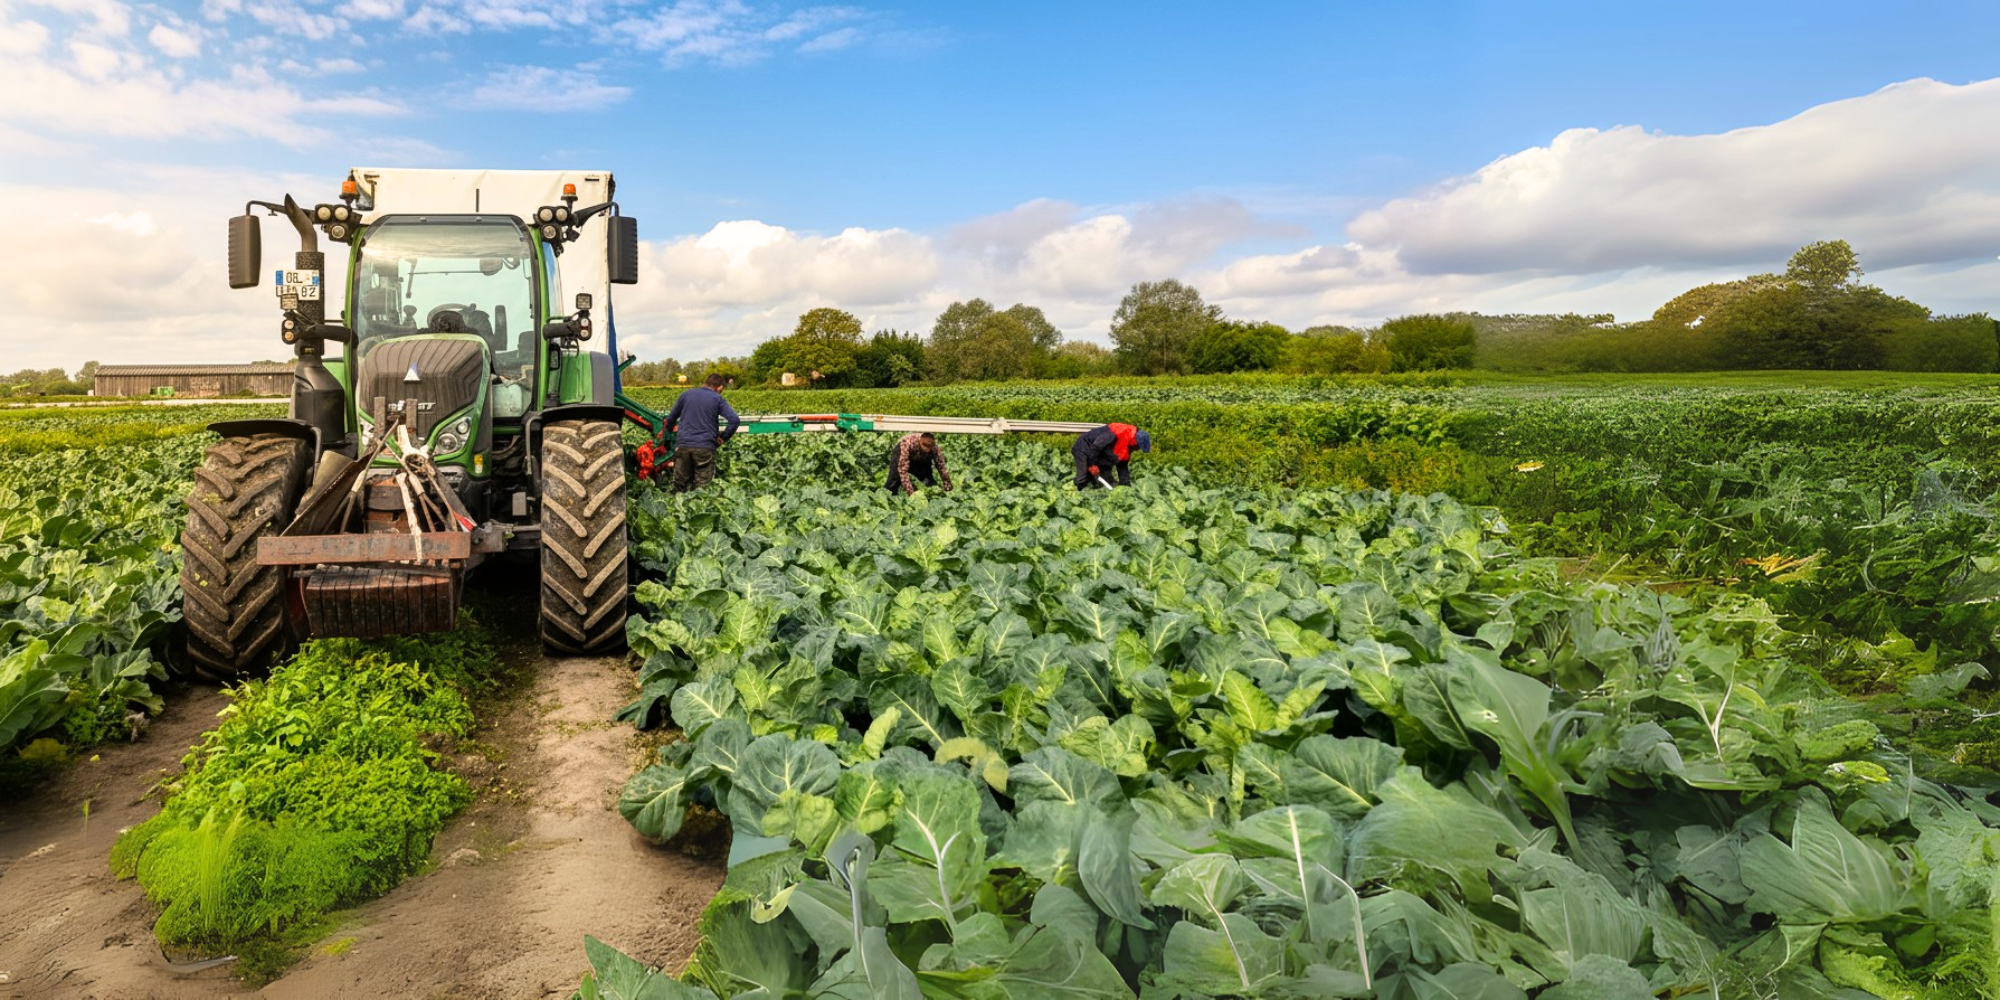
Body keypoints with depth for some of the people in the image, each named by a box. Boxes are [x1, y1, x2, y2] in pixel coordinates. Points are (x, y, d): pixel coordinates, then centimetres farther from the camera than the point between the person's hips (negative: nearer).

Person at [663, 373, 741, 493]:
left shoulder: (686, 394, 13)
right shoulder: (718, 399, 4)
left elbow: (670, 418, 20)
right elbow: (735, 420, -7)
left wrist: (669, 432, 38)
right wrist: (723, 438, 4)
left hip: (682, 444, 2)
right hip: (705, 447, -2)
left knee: (680, 486, 9)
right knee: (702, 487, -1)